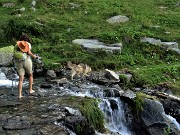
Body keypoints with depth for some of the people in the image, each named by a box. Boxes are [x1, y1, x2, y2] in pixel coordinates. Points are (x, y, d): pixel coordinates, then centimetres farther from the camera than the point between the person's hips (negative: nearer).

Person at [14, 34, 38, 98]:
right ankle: (30, 90, 22)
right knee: (30, 75, 23)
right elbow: (29, 52, -9)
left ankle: (20, 94, -7)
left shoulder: (17, 44, 13)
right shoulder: (28, 44, 6)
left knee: (21, 79, 3)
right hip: (27, 61, -2)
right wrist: (34, 56, 10)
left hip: (19, 62, 2)